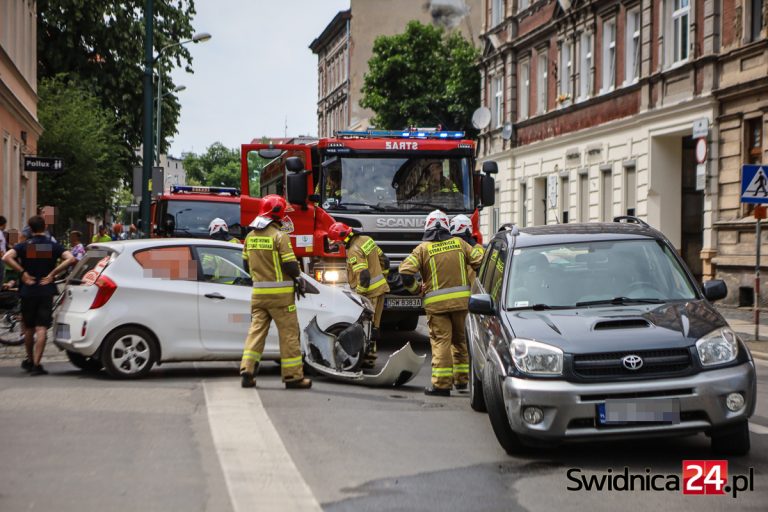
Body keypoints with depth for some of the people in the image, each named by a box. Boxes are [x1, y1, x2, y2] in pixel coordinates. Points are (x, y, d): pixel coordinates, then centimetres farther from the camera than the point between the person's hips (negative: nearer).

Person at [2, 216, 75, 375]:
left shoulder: (24, 245, -1)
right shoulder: (53, 245, 1)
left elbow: (6, 257, -17)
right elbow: (70, 258, -13)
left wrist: (23, 273, -9)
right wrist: (52, 274, -8)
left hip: (28, 291, 1)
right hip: (46, 290, -1)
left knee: (29, 328, 16)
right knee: (42, 329, -3)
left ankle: (30, 360, 30)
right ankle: (36, 364, -11)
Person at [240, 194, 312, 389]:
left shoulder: (251, 236, 7)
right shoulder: (280, 236, -14)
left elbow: (246, 264, 14)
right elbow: (290, 265, -15)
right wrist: (298, 277, 4)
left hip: (258, 293, 6)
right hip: (280, 293, -6)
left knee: (256, 330, 10)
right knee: (289, 333, 2)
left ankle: (247, 372, 3)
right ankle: (293, 376, 5)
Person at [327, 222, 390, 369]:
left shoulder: (354, 251, -20)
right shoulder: (367, 239, 8)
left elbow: (363, 276, -25)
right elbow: (384, 260, 17)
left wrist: (358, 293, -13)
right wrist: (382, 277, 26)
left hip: (370, 293, -9)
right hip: (380, 288, 9)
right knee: (374, 325, 14)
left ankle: (368, 358, -3)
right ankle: (370, 356, 20)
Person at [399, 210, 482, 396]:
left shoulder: (423, 249, 0)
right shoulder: (459, 243, 8)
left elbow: (405, 271, -8)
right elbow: (479, 263, 7)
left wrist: (415, 288, 8)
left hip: (436, 302, -3)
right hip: (461, 300, 3)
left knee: (441, 341, -4)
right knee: (460, 339, 17)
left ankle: (441, 384, -8)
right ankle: (462, 379, 24)